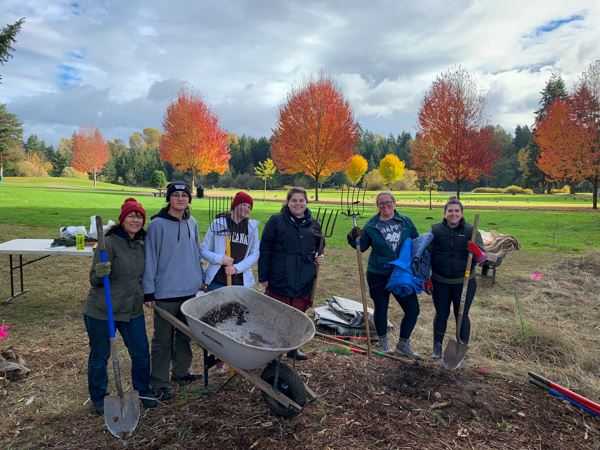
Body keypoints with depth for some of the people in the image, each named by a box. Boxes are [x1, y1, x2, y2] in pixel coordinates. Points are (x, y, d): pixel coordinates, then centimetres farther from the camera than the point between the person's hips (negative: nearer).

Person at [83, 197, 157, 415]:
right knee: (100, 356, 11)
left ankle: (143, 391, 31)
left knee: (141, 352, 10)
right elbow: (94, 281, -16)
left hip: (132, 310, 6)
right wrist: (100, 273, -35)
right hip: (102, 311, -6)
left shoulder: (140, 244, 5)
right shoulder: (109, 243, -17)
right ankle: (99, 398, 31)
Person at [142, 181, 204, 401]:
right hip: (166, 293, -6)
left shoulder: (191, 223, 5)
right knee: (163, 339, 6)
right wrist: (148, 292, -12)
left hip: (189, 290, 6)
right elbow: (150, 259, -12)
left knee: (185, 334, 18)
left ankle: (181, 372, 35)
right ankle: (159, 382, 19)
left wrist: (200, 278, 16)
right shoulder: (158, 224, -12)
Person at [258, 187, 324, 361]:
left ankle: (293, 347, 32)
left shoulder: (313, 224, 9)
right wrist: (263, 276, -7)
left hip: (304, 281, 4)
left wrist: (319, 257, 1)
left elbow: (318, 247, 24)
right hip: (280, 279, -4)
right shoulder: (276, 221, -4)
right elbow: (265, 250, -4)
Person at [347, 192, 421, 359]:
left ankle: (403, 344, 23)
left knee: (413, 310, 1)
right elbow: (362, 247, 5)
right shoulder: (371, 226, -3)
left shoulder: (406, 222, 0)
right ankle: (383, 341, 37)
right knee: (381, 309, 11)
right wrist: (354, 238, -15)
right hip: (378, 275, -1)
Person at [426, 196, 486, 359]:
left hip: (464, 282, 0)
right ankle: (437, 346, 30)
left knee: (462, 315, 9)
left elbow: (483, 258, -6)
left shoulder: (471, 231, -6)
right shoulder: (436, 230, -5)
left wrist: (477, 252, -29)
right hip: (440, 282, 0)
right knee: (441, 314, 12)